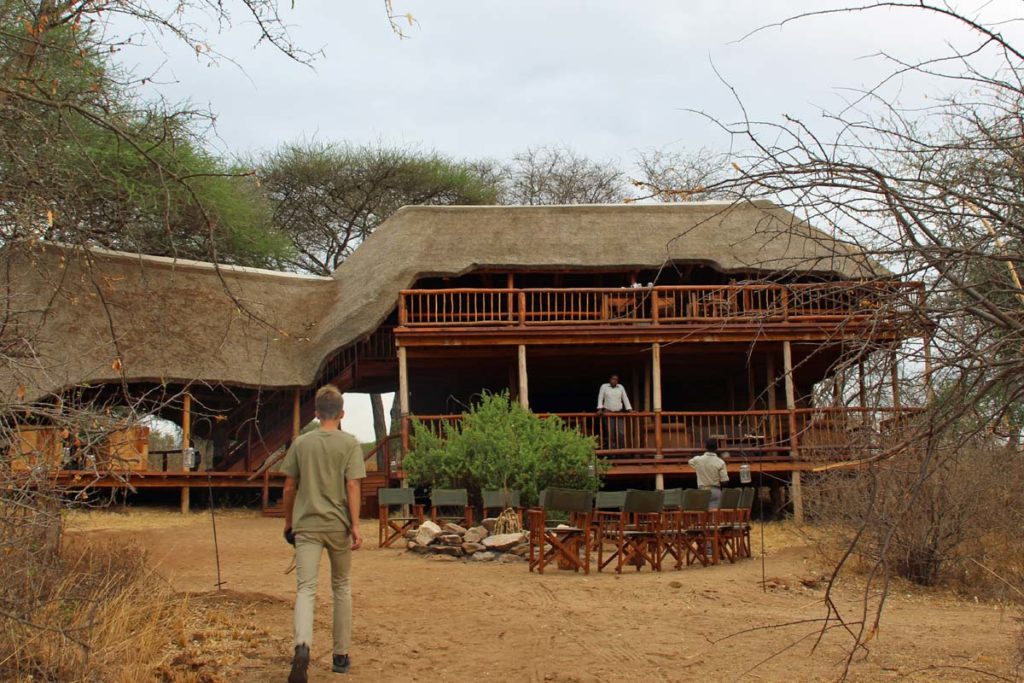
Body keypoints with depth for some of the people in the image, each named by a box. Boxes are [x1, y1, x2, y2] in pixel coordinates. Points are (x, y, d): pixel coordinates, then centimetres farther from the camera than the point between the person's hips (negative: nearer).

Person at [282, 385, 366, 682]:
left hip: (306, 525, 1)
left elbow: (289, 486, 8)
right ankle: (341, 655, 20)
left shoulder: (301, 443, 6)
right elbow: (352, 486, -10)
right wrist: (355, 526, -10)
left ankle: (302, 646, -32)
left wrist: (288, 521, 20)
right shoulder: (350, 443, -2)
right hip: (338, 525, 0)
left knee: (306, 588, -6)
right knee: (341, 587, 16)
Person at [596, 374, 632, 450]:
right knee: (611, 434, -8)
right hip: (608, 412, -2)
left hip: (619, 413, 2)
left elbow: (625, 398, 8)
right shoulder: (604, 386, 3)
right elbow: (600, 398, 0)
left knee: (621, 433, -8)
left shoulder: (621, 387, 9)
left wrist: (630, 410, 1)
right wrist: (600, 409, -11)